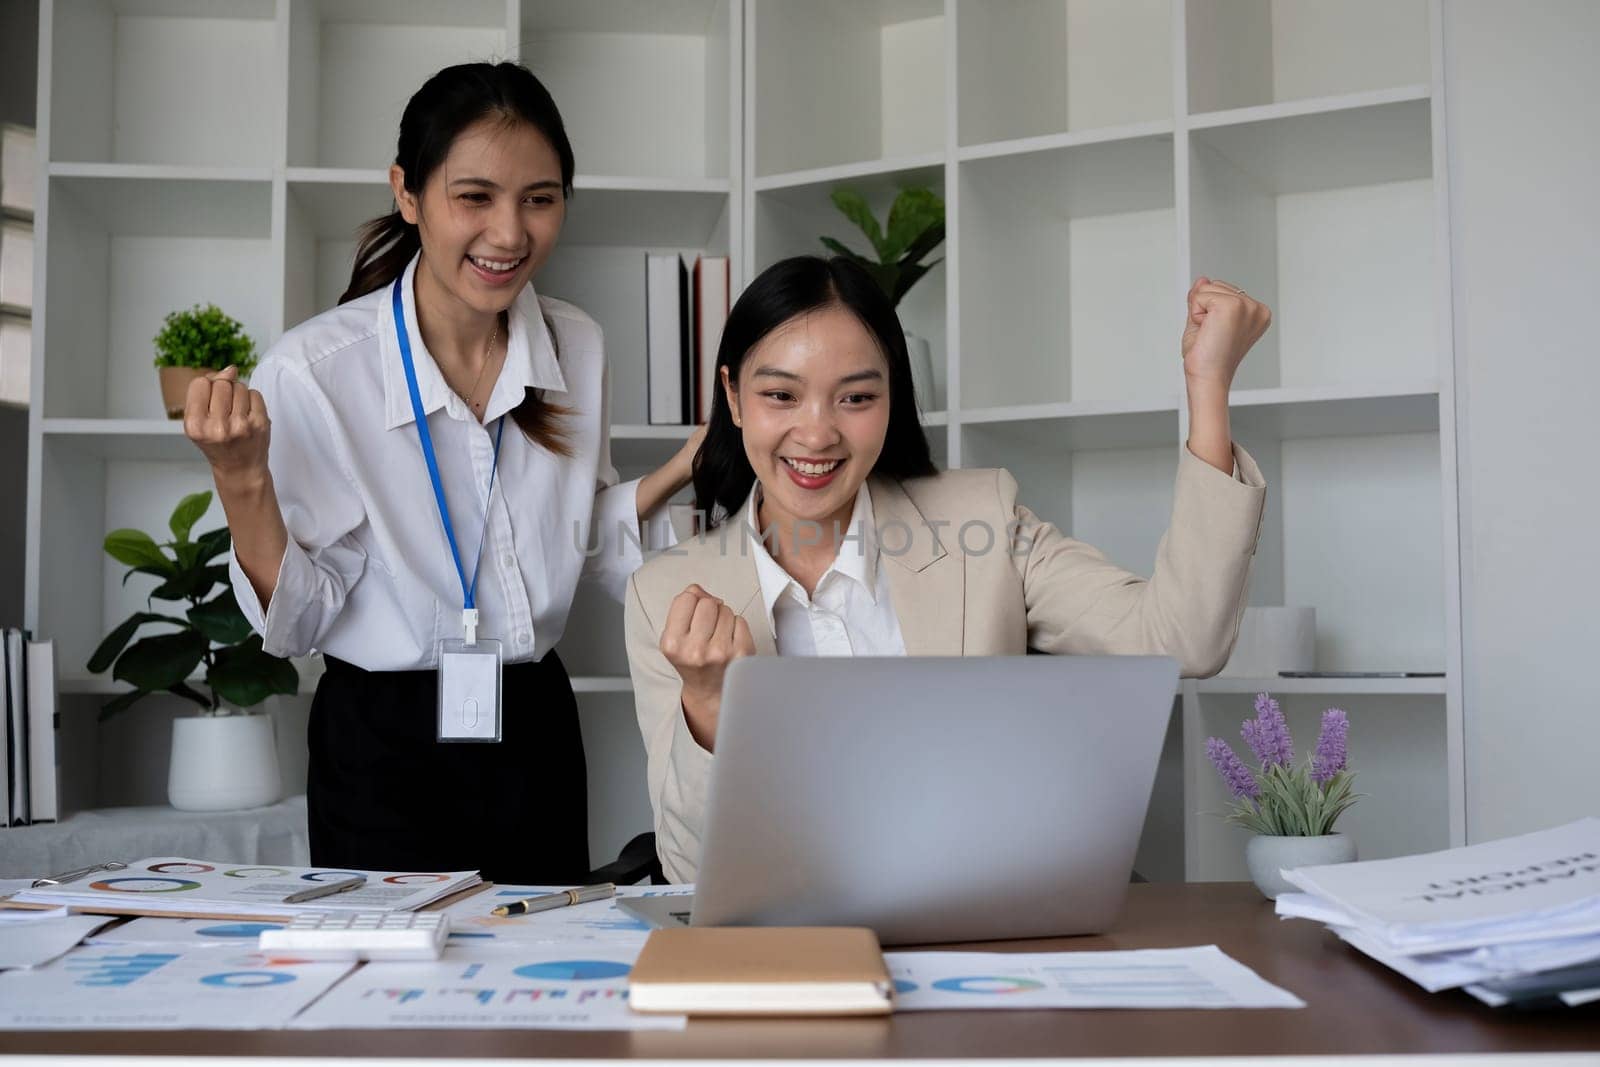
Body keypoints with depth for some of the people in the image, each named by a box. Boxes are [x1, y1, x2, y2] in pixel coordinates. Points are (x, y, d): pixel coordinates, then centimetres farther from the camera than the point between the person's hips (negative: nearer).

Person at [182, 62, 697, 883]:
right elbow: (295, 621, -12)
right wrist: (243, 483, -26)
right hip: (384, 752, -4)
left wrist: (689, 464, -3)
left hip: (537, 731, 4)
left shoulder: (576, 348, -3)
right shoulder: (313, 371, -17)